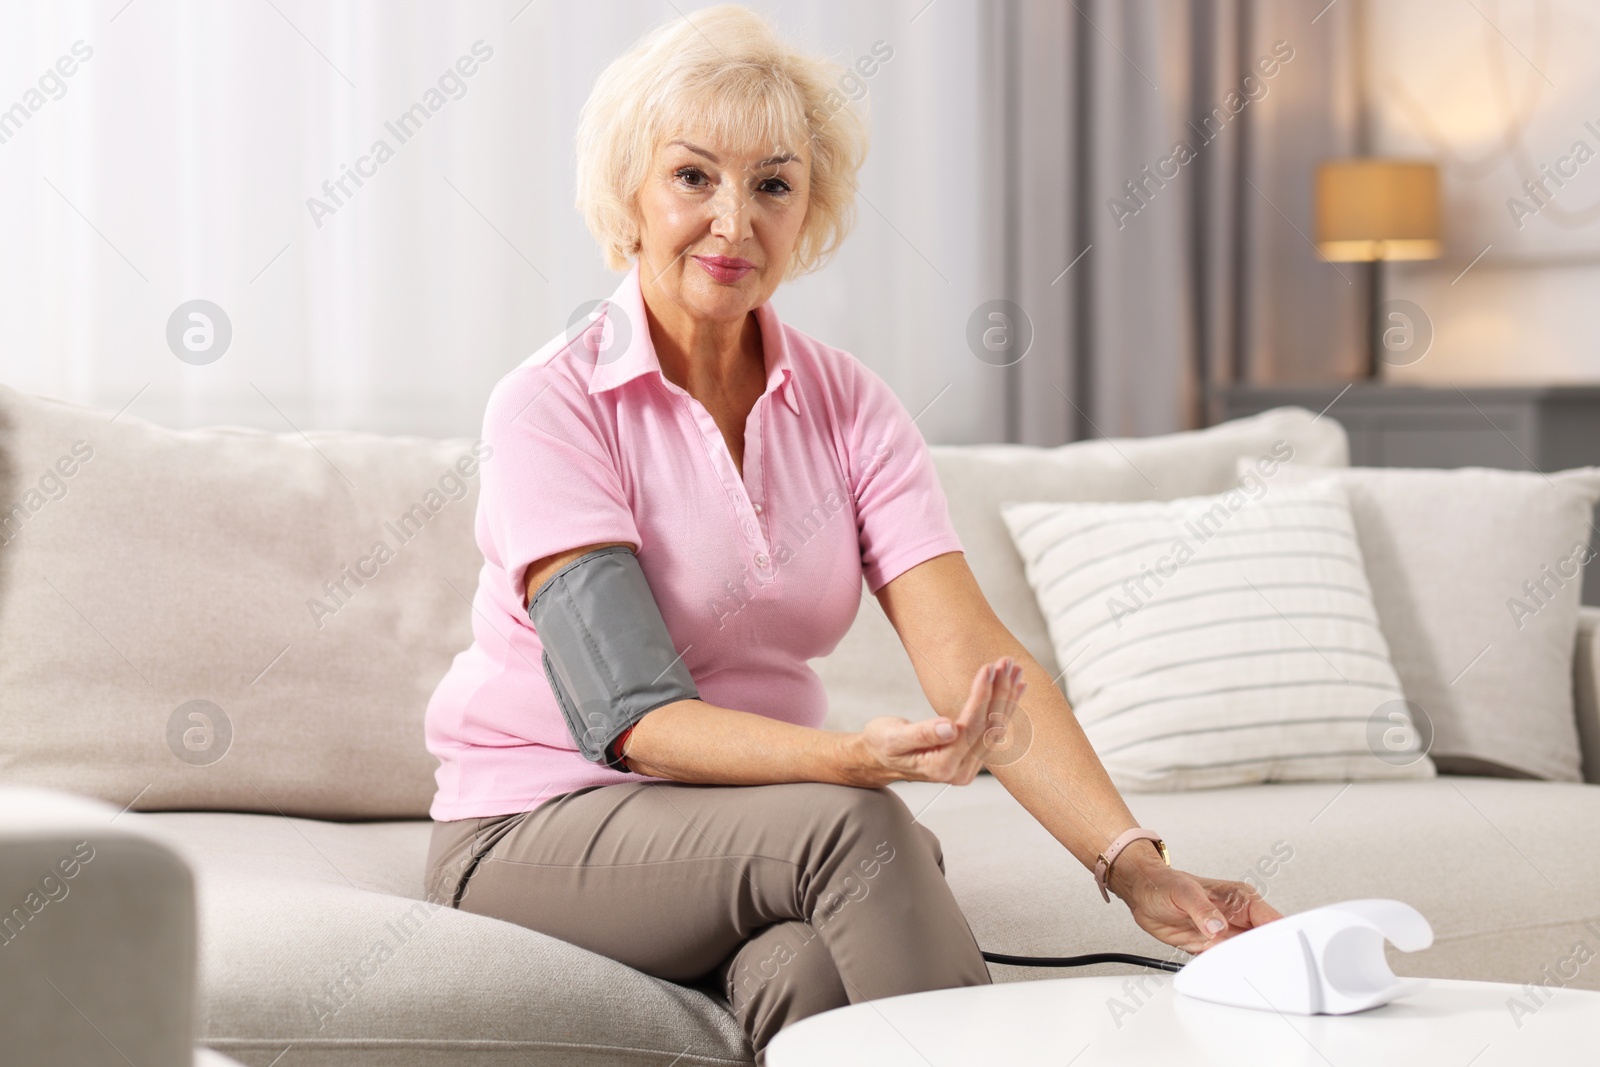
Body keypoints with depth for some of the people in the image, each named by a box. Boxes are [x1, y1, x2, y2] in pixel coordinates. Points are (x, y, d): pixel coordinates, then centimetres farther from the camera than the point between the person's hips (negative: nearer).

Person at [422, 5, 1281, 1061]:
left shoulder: (848, 408, 1)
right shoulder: (551, 407, -13)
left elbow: (973, 656, -11)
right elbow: (635, 719, -22)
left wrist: (1136, 866, -26)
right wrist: (858, 759, -40)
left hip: (754, 815, 3)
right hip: (543, 825, -3)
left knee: (809, 969, -33)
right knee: (856, 824, -30)